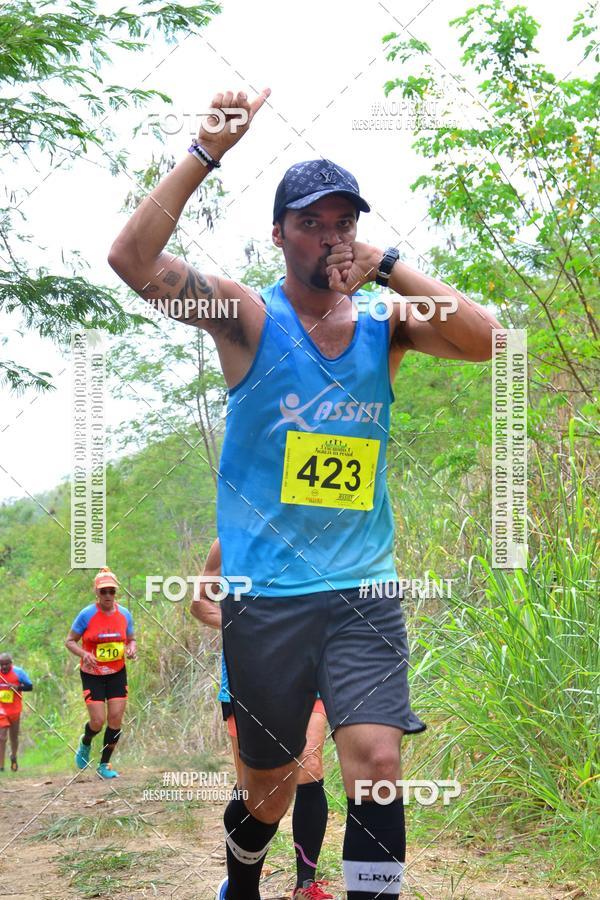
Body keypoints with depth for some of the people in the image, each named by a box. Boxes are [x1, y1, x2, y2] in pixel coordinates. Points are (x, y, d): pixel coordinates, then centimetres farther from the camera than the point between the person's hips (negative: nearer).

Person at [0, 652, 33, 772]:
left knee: (14, 736, 15)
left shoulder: (18, 672, -8)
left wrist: (18, 687, -22)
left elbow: (30, 686, -5)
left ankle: (14, 757, 43)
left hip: (15, 709, 1)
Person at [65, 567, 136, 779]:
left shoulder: (124, 614, -1)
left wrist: (132, 648, -11)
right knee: (98, 721, -7)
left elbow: (131, 639, 12)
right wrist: (84, 654, -25)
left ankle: (104, 765, 13)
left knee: (115, 719, -3)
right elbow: (70, 641, -6)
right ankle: (85, 743, 30)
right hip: (92, 674, -3)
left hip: (117, 674, 3)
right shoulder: (86, 615, -12)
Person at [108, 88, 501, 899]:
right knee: (269, 789, 12)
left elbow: (484, 338, -10)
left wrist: (388, 266, -12)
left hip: (365, 591, 2)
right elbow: (133, 258, -16)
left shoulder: (383, 325, 5)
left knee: (377, 763, -14)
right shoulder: (249, 317, -3)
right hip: (266, 596, -2)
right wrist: (209, 151, -20)